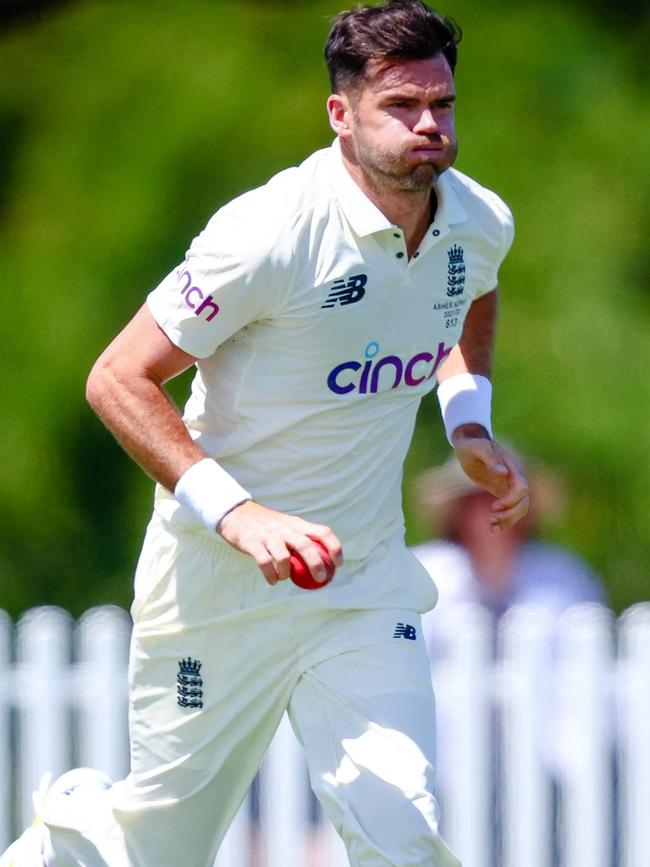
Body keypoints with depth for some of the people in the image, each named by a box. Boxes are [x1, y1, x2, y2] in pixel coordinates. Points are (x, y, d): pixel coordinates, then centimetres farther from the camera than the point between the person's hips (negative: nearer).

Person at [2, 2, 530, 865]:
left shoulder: (480, 224, -2)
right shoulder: (269, 234, -22)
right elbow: (118, 379, -18)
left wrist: (469, 423, 9)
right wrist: (236, 513, -28)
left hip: (366, 583, 4)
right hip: (218, 578, -4)